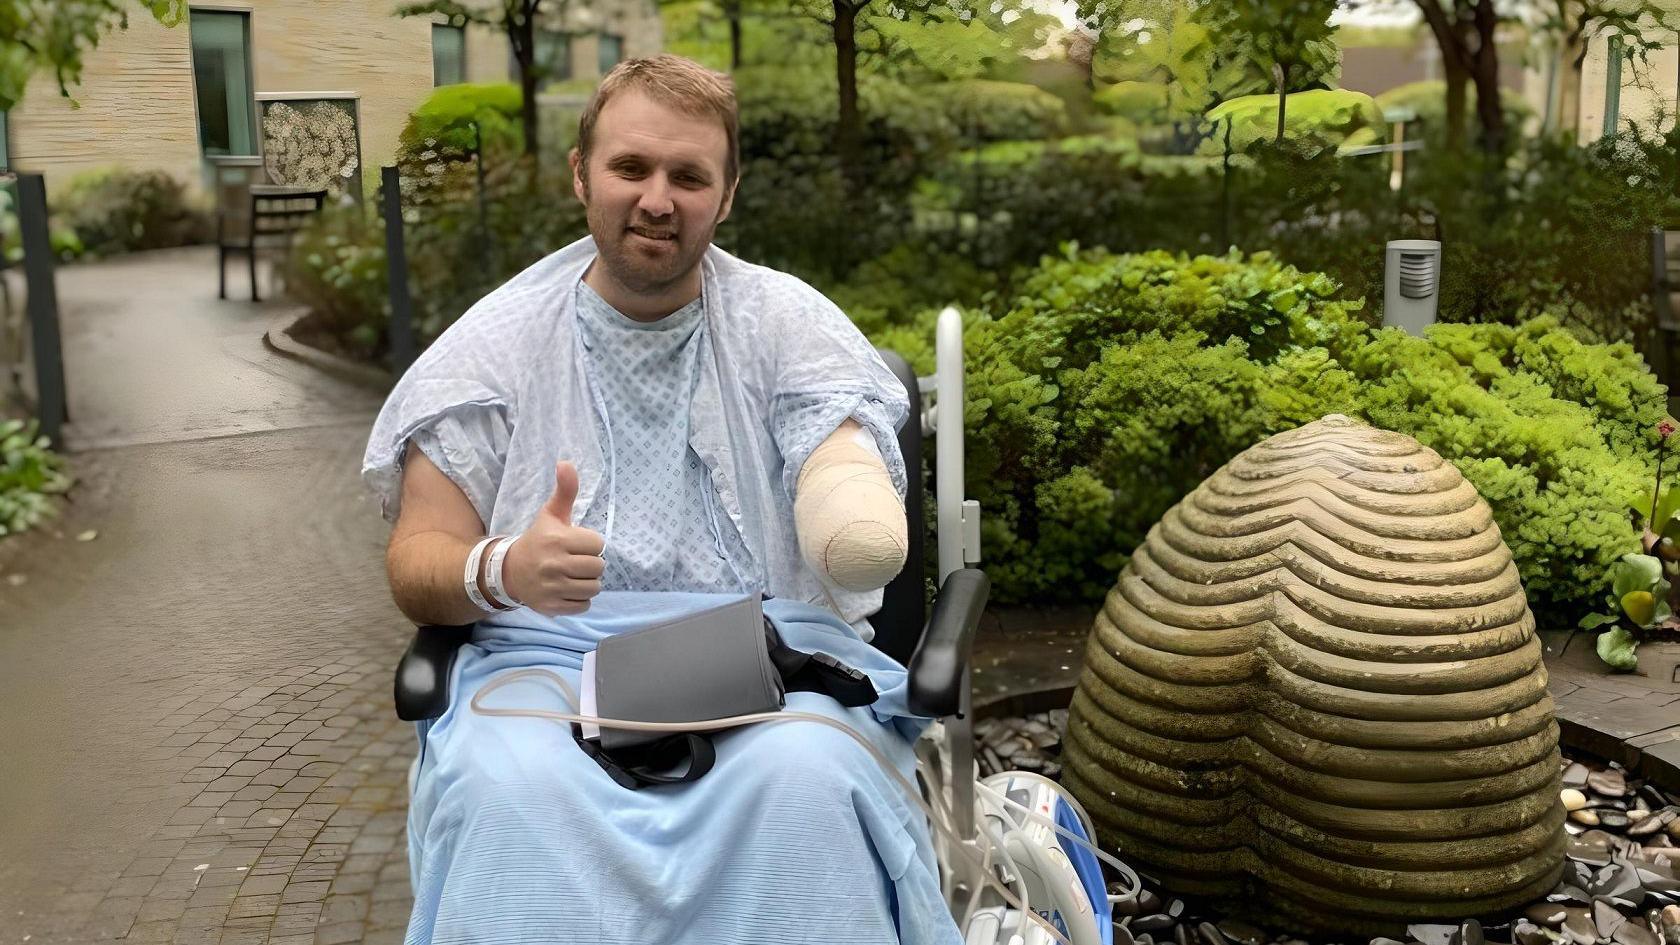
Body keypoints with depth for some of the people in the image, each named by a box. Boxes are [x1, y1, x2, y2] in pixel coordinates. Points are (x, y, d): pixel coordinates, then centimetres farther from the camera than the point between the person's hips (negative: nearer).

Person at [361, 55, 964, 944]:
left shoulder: (790, 321, 6)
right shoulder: (493, 343, 6)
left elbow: (853, 532, -3)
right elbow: (418, 563, 4)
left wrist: (857, 528, -30)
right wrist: (502, 571, -21)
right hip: (549, 655, 0)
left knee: (806, 779, -32)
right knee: (508, 792, -32)